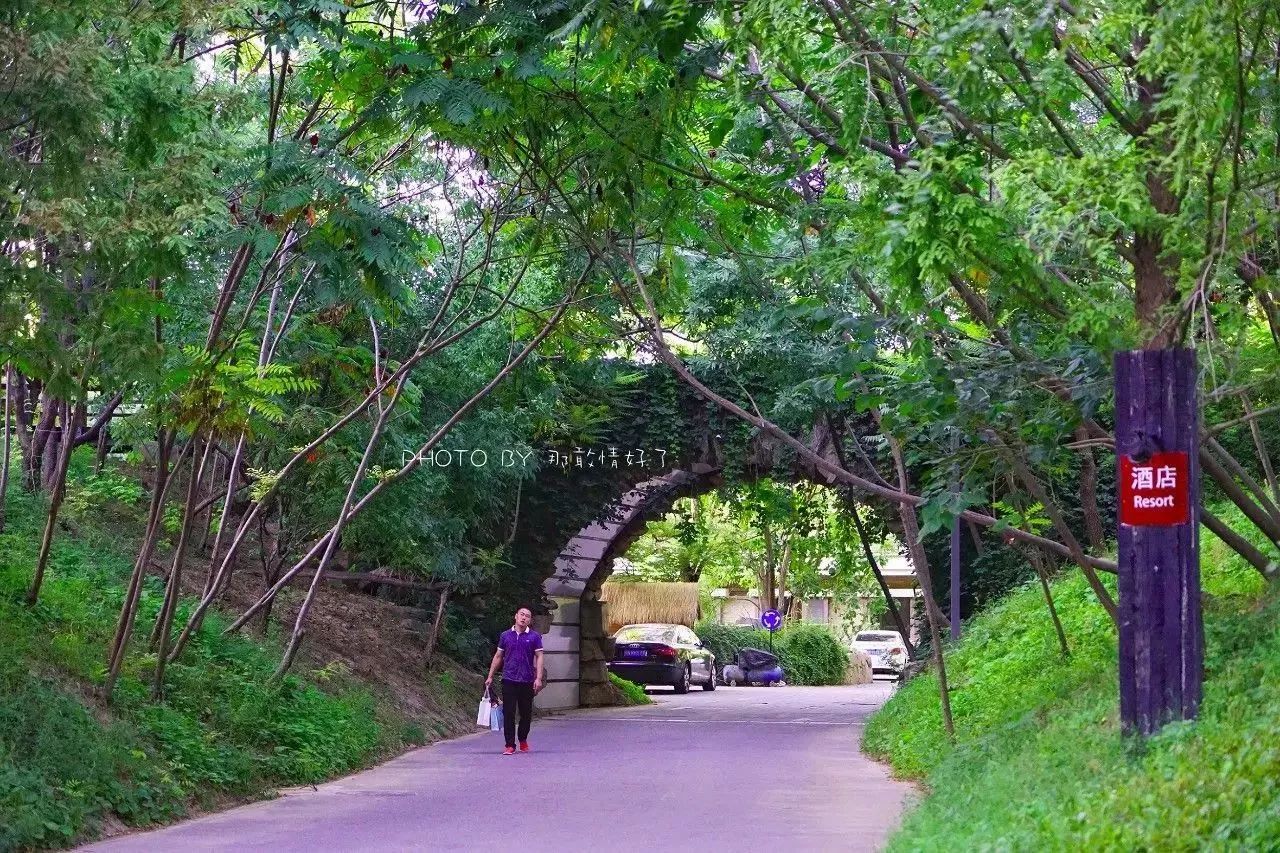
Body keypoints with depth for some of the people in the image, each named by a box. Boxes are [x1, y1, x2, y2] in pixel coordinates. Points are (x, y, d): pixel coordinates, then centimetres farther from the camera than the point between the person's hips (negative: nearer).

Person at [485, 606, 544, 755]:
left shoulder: (535, 637, 3)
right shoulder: (506, 635, 8)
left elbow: (539, 657, -1)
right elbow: (498, 656, 14)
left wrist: (538, 678, -11)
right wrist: (490, 676, 12)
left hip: (527, 681, 0)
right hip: (509, 680, 0)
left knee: (526, 714, 8)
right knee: (508, 713, -4)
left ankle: (523, 740, 29)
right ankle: (510, 745, 0)